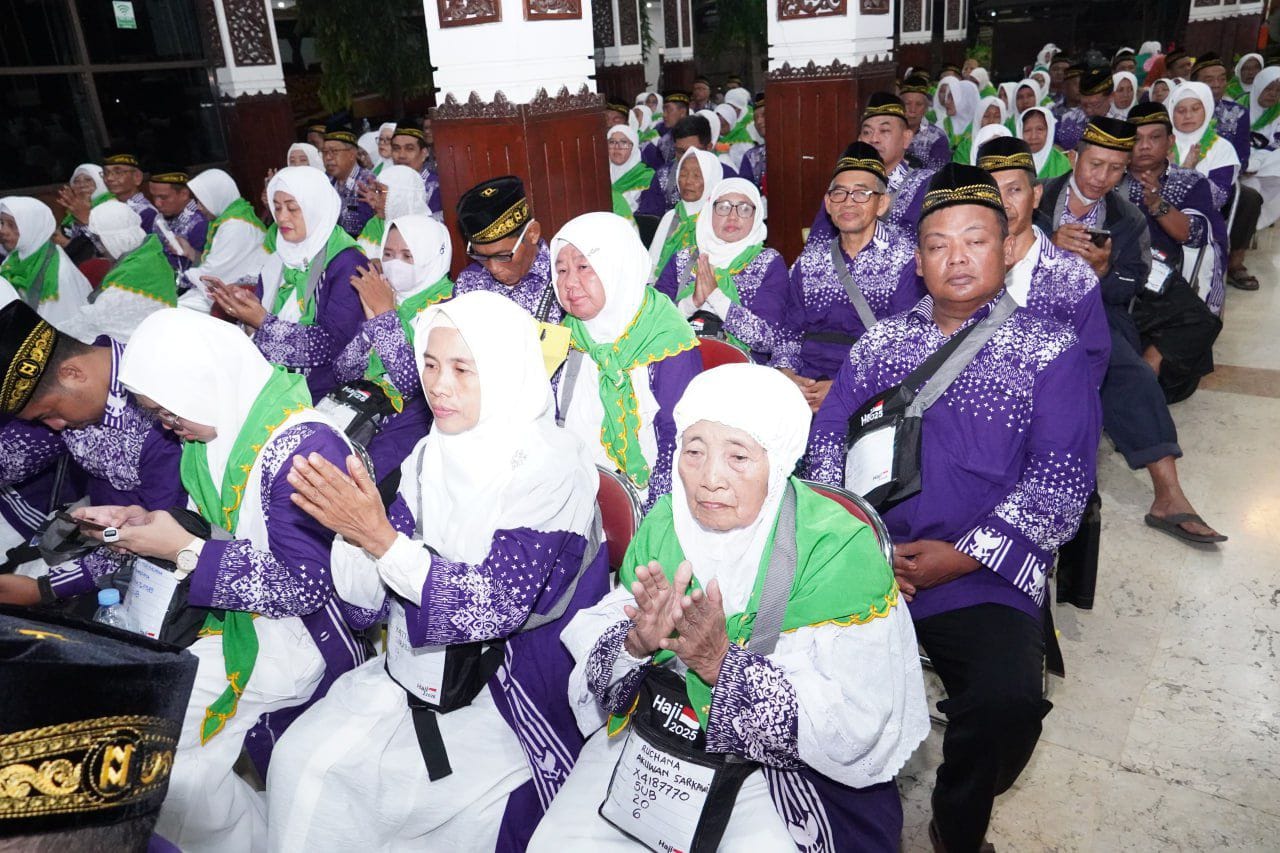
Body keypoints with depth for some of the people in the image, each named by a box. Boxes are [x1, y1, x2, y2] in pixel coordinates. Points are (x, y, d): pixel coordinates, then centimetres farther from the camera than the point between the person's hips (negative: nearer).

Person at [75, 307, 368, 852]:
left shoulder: (304, 446, -25)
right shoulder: (220, 425, 3)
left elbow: (303, 584, -24)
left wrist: (185, 551, -19)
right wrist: (143, 521, -1)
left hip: (298, 631, -9)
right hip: (222, 607, 9)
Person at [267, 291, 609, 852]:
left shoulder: (552, 468, -17)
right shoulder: (431, 456, 1)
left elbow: (498, 605, -25)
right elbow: (378, 590, 1)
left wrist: (381, 536, -30)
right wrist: (353, 528, -19)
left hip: (503, 694, -5)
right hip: (414, 671, 5)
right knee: (300, 758, -6)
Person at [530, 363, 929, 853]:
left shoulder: (839, 549, -18)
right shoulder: (664, 523, -4)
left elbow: (854, 728, -22)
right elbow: (588, 641, -3)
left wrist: (724, 663, -32)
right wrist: (637, 642, -25)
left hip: (782, 765, -2)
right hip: (652, 733, 3)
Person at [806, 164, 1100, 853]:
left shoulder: (1050, 352, 7)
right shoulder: (881, 341, 17)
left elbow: (1059, 485, -2)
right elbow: (826, 435, 9)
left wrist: (962, 556, -11)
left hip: (984, 579, -2)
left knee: (1006, 704, -28)